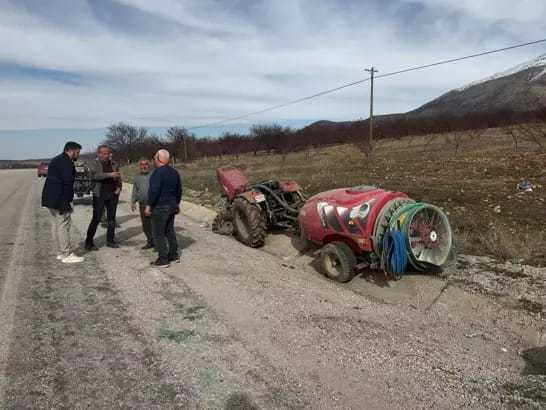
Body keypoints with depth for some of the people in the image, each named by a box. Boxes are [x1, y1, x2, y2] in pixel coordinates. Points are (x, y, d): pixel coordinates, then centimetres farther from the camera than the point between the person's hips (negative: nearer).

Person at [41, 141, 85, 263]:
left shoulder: (56, 160, 19)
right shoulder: (66, 163, -14)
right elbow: (67, 183, -20)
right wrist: (65, 203, -21)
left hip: (51, 198, 11)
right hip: (59, 199, -11)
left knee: (59, 225, 15)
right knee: (64, 225, -7)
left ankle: (61, 252, 21)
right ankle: (67, 255, -3)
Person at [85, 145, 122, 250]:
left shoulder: (114, 164, 11)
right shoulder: (93, 164, -1)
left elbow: (119, 178, 20)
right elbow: (94, 175, -19)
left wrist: (119, 188, 3)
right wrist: (110, 174, -28)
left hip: (113, 195, 5)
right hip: (99, 195, -4)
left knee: (111, 218, 9)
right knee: (96, 219, -5)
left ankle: (110, 240, 19)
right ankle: (89, 242, 3)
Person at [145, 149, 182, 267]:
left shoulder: (158, 172, -16)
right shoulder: (174, 172, 11)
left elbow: (154, 191, -21)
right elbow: (179, 190, 18)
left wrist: (149, 205, -15)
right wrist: (177, 203, 26)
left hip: (160, 207, -9)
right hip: (172, 206, 9)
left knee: (158, 233, -2)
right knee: (170, 231, 17)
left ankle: (163, 260, 1)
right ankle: (174, 255, 24)